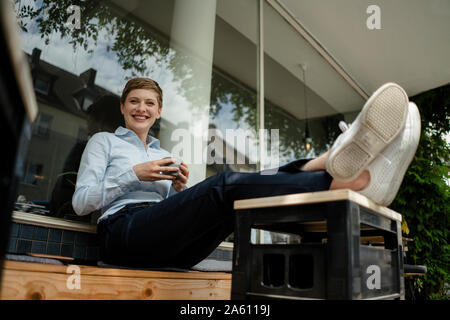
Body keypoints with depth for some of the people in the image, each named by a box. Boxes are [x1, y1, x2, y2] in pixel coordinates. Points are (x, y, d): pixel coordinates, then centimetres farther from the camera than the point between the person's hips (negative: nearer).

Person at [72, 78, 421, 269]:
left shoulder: (162, 154, 28)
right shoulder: (104, 141, 16)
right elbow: (81, 202, 4)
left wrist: (180, 189, 1)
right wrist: (134, 174, -7)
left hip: (170, 247, 5)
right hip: (123, 231, -5)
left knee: (248, 189, -23)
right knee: (226, 185, -32)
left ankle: (339, 165, -48)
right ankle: (345, 182, -45)